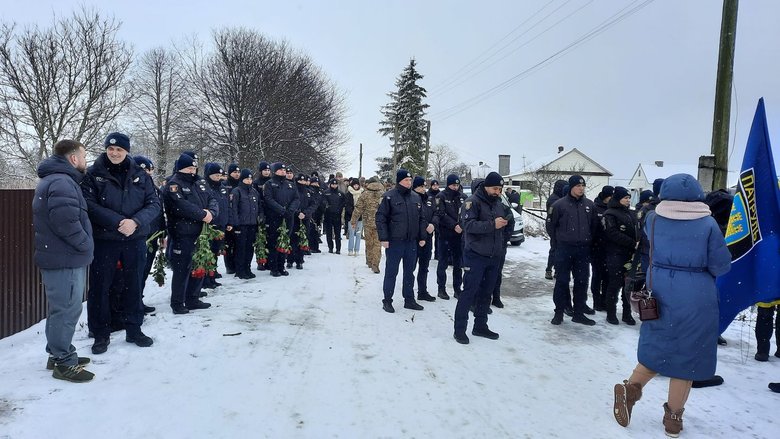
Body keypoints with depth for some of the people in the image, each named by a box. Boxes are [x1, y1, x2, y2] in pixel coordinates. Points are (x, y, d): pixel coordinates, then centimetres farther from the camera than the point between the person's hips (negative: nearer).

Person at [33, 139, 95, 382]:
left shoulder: (52, 180, 17)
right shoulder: (61, 182, -19)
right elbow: (66, 221, -29)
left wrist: (83, 246, 16)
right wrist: (85, 245, -15)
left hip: (58, 257, 11)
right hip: (66, 259, -11)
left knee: (61, 309, 19)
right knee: (67, 310, -3)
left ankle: (58, 354, 31)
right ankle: (63, 362, 6)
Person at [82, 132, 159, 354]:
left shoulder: (140, 175, 4)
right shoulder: (93, 174, -3)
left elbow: (154, 203, 0)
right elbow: (89, 204, -11)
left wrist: (135, 222, -17)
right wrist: (118, 222, -22)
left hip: (135, 240, 2)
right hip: (103, 240, -2)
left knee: (134, 286, 12)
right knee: (99, 288, 5)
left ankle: (134, 330, 27)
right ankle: (101, 334, 20)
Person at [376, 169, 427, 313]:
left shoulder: (416, 197, 8)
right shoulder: (389, 196, -8)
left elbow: (421, 219, 15)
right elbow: (380, 218, -9)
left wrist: (422, 237, 10)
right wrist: (383, 238, -14)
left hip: (412, 242, 5)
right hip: (394, 242, -5)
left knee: (409, 272, 14)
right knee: (391, 272, 3)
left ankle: (409, 300, 25)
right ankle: (387, 300, 14)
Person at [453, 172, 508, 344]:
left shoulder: (498, 203, 13)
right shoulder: (472, 201, -9)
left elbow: (504, 224, 25)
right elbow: (468, 224, -22)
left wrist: (502, 245, 16)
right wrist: (492, 225, -29)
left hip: (494, 257, 7)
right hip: (476, 256, -7)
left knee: (486, 293, 13)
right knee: (469, 292, -4)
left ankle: (480, 326, 25)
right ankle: (460, 329, 4)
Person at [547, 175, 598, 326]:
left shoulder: (590, 205, 4)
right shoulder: (559, 204, -7)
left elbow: (594, 226, 14)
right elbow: (551, 224, 0)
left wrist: (589, 241, 10)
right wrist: (557, 242, 2)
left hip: (583, 249, 4)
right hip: (564, 249, -3)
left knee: (582, 281, 8)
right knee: (562, 281, 2)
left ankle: (579, 313, 19)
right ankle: (559, 312, 12)